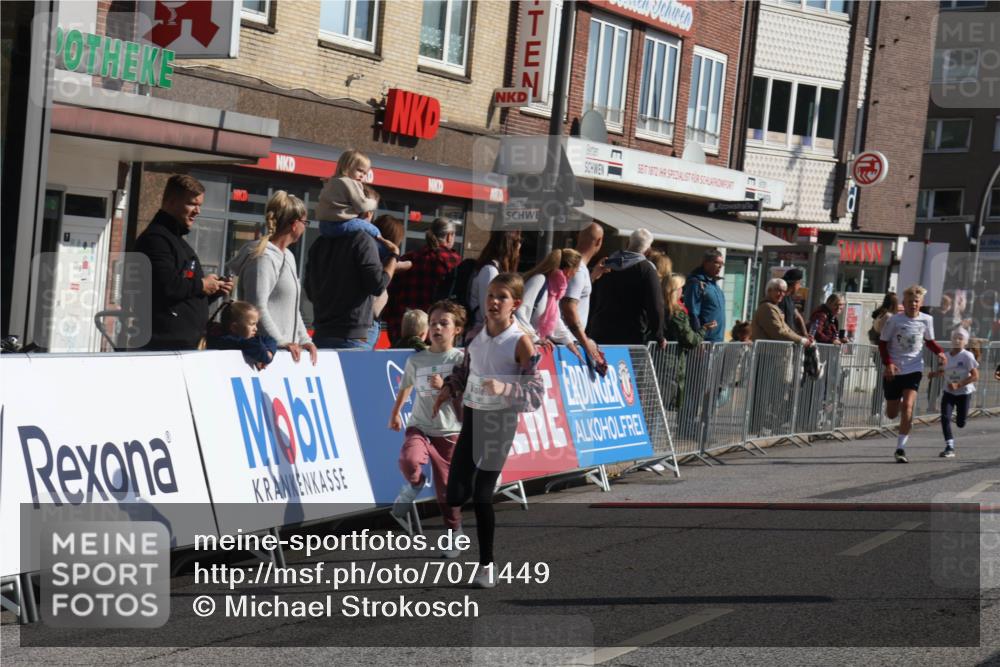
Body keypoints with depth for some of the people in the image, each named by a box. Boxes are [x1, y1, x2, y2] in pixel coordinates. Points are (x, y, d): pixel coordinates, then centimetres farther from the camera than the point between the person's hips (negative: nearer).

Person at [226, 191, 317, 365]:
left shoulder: (288, 257, 19)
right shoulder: (264, 258, -12)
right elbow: (257, 308, -19)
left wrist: (304, 339, 12)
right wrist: (281, 342, -20)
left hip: (287, 351, 9)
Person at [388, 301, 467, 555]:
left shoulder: (461, 358, -4)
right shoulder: (416, 360, 3)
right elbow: (405, 387, 22)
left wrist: (444, 387, -23)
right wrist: (395, 414, 32)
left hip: (450, 432, -1)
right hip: (419, 426, 1)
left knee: (446, 488, 4)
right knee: (409, 460, -31)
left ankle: (454, 532, 27)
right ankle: (414, 485, 3)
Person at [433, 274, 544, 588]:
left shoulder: (520, 342, -11)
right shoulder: (477, 334, 5)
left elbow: (536, 391, -13)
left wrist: (505, 389, -27)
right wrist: (449, 388, 7)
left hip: (500, 420, -5)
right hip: (472, 416, 5)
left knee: (482, 496, -4)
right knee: (456, 494, -1)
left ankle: (486, 563, 11)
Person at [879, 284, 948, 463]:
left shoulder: (926, 320, -2)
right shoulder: (895, 320, -9)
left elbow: (929, 341, 13)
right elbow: (882, 343, -2)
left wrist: (940, 352, -6)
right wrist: (888, 363, -16)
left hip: (914, 369, 0)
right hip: (893, 371, 0)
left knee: (907, 406, -19)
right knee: (892, 414, 7)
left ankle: (900, 448, -12)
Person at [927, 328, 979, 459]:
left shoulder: (967, 356, -15)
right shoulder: (946, 356, 0)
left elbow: (975, 376, -18)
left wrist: (958, 385, -26)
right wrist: (935, 373, -2)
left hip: (964, 392, -3)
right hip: (948, 392, 3)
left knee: (960, 423, 4)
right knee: (945, 417, -16)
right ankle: (949, 447, -12)